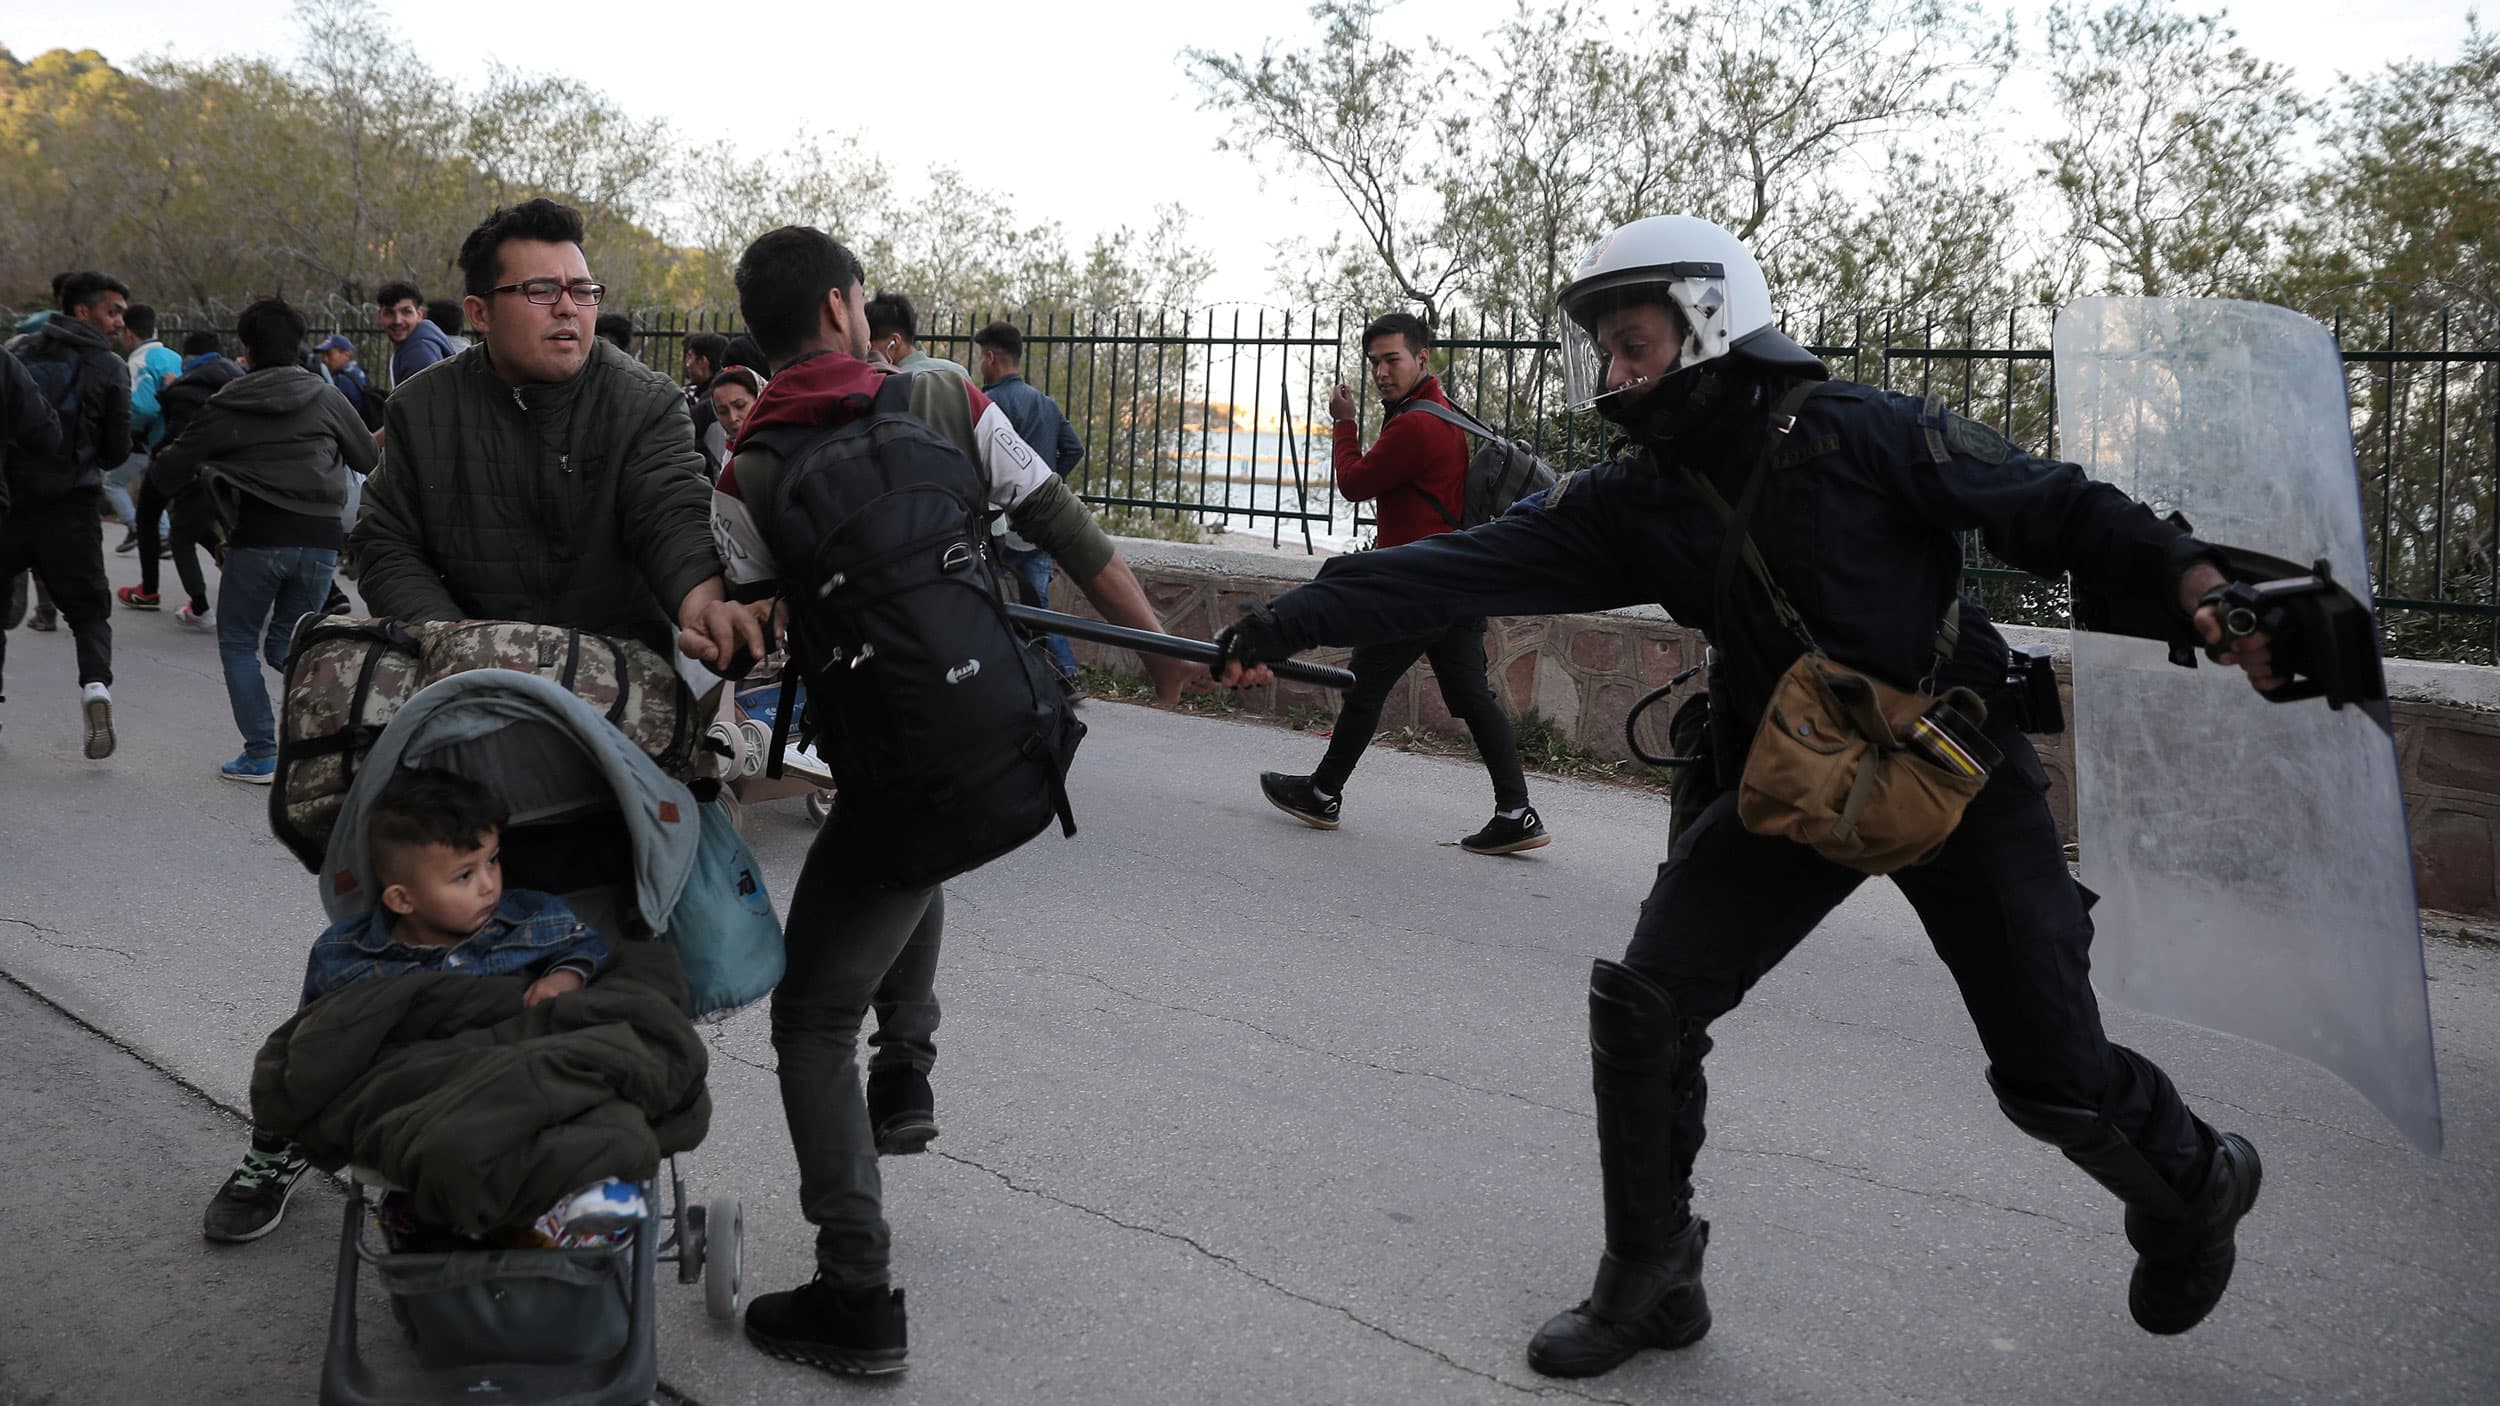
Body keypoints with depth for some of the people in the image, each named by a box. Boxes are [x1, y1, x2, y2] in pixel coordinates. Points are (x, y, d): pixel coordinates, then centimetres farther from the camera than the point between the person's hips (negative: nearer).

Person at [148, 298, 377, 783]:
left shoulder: (228, 406, 2)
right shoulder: (326, 397, 5)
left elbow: (167, 473, 7)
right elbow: (370, 459, 13)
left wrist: (167, 482, 31)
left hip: (257, 536, -2)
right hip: (320, 538, 2)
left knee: (238, 643, 13)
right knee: (286, 643, 17)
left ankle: (261, 755, 6)